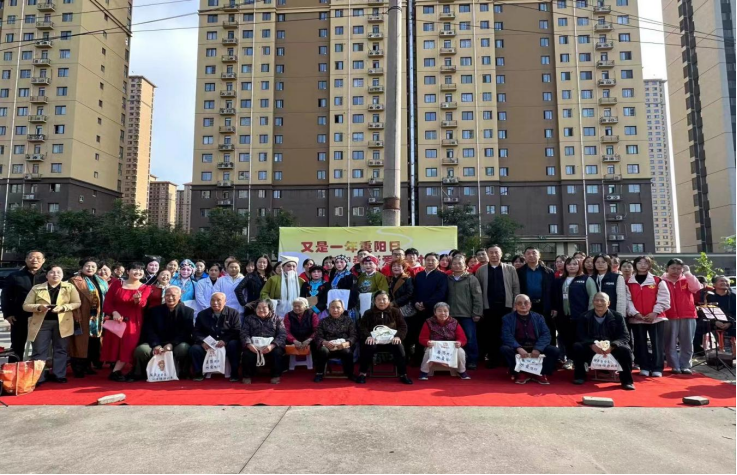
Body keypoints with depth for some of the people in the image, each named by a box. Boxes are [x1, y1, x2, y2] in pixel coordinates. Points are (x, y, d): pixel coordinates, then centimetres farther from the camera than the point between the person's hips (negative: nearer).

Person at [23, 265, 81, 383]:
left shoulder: (69, 287, 6)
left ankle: (58, 375, 15)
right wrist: (39, 307, -14)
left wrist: (63, 307, -16)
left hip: (62, 323, 0)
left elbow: (77, 303, 1)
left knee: (60, 350, 6)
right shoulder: (36, 288, 8)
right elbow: (26, 306, 6)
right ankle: (37, 377, 10)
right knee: (39, 351, 2)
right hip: (41, 323, 0)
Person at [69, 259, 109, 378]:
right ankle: (78, 369, 3)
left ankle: (87, 366, 19)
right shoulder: (75, 281, -4)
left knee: (92, 342, 10)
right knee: (81, 341, -3)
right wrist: (76, 316, -21)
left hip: (96, 316, 6)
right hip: (82, 316, -6)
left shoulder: (101, 282, 15)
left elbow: (105, 298, 19)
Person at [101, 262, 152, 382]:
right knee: (115, 346, 2)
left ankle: (115, 372, 0)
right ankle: (117, 371, 17)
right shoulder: (116, 284, 1)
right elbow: (107, 303, -2)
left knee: (129, 346, -10)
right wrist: (114, 312, -20)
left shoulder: (146, 288, 1)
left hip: (133, 323, 0)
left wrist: (137, 299, -40)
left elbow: (142, 304, -17)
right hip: (116, 321, 0)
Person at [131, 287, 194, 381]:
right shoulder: (155, 311, 10)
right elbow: (149, 330, 1)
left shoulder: (188, 312, 3)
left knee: (183, 348, -36)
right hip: (157, 344, 2)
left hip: (177, 345, -2)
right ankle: (138, 374, 1)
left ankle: (181, 373, -11)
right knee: (141, 349, -26)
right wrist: (156, 345, -18)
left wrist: (171, 344, -21)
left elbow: (186, 333, -6)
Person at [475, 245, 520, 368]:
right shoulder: (481, 270, 6)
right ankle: (493, 359, 14)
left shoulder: (510, 269, 7)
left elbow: (516, 288, 4)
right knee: (490, 334, 4)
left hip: (506, 306, 0)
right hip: (488, 307, 0)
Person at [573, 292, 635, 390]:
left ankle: (626, 380, -10)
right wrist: (592, 345, -28)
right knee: (577, 346, -26)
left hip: (611, 349, 0)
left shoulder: (617, 317, -3)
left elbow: (625, 336, -10)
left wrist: (612, 346, -29)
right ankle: (580, 376, -7)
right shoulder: (584, 317, -2)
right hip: (591, 349, 1)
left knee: (625, 350, -29)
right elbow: (581, 336, -7)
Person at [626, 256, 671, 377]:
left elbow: (664, 299, -2)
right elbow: (628, 300, 0)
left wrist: (655, 312, -11)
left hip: (656, 318, -1)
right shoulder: (629, 283, 6)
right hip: (636, 318, 1)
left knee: (657, 344, 1)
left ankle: (657, 368, 10)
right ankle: (644, 367, 16)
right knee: (640, 344, 7)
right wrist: (635, 313, -13)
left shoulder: (658, 281, 4)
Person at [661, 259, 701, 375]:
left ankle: (685, 366, 14)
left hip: (688, 316, 2)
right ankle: (675, 366, 7)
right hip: (669, 317, -2)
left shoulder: (687, 280, 11)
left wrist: (688, 273, -9)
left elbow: (697, 288, -9)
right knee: (670, 343, 0)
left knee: (687, 343, 5)